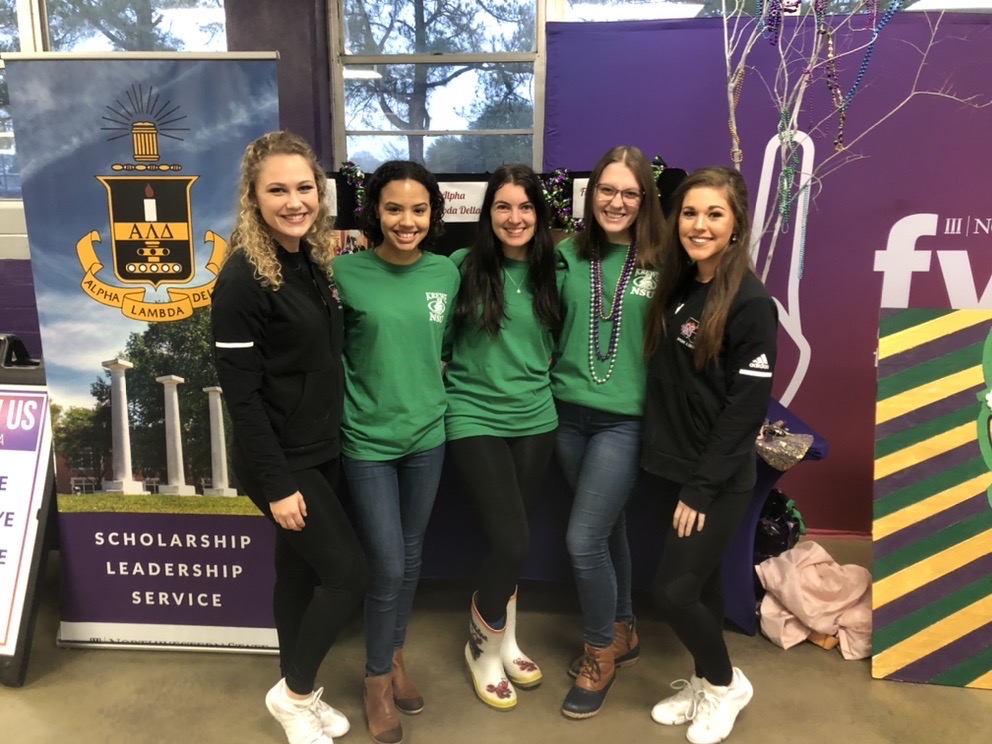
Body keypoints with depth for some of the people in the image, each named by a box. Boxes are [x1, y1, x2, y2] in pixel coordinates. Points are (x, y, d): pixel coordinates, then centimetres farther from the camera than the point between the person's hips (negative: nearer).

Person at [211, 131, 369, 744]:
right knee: (350, 573, -2)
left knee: (300, 571, 18)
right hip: (282, 461, -7)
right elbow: (241, 392, -19)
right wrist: (276, 482, -19)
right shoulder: (244, 277, -18)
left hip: (322, 450, 7)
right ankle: (293, 693, 22)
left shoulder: (315, 261, 6)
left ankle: (301, 693, 37)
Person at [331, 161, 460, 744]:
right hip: (368, 439, -3)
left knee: (412, 559, 17)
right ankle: (377, 677, 28)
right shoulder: (345, 271, -13)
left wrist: (425, 386, 6)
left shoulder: (446, 272, -1)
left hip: (428, 434, 4)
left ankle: (396, 655, 41)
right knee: (388, 567, 2)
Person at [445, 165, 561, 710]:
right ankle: (484, 645, 21)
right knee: (512, 541, -8)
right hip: (474, 419, -4)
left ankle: (503, 640, 37)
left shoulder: (550, 271, 4)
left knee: (508, 540, 14)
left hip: (535, 420, 4)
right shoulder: (463, 266, -7)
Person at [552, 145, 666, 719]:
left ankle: (600, 651, 20)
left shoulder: (660, 263, -6)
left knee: (584, 538, -6)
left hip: (626, 419, -3)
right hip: (569, 414, 4)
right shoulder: (568, 255, 2)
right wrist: (554, 384, -1)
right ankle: (622, 631, 39)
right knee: (606, 528, 17)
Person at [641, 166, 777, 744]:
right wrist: (676, 474, 5)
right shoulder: (676, 289, 6)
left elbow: (746, 407, -18)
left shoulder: (751, 303, -15)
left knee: (674, 590, -3)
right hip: (671, 469, 6)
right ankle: (703, 683, 36)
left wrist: (702, 487, -17)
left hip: (719, 480, -6)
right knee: (700, 581, 18)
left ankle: (727, 683, 23)